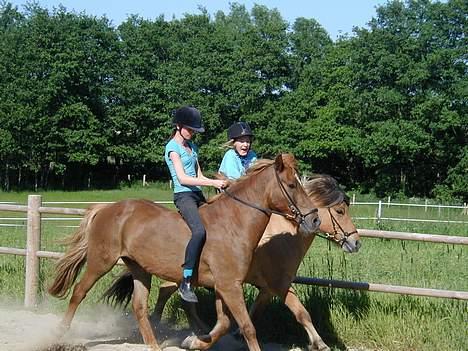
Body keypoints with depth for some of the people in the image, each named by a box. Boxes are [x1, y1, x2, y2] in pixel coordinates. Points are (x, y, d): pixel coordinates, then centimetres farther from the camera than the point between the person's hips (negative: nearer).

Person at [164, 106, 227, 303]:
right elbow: (182, 178, -15)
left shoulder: (192, 146, 20)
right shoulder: (173, 147, -5)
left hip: (198, 194, 9)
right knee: (199, 231, -30)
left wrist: (218, 184, 2)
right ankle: (186, 283, -31)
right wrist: (212, 183, -19)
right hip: (184, 196, -9)